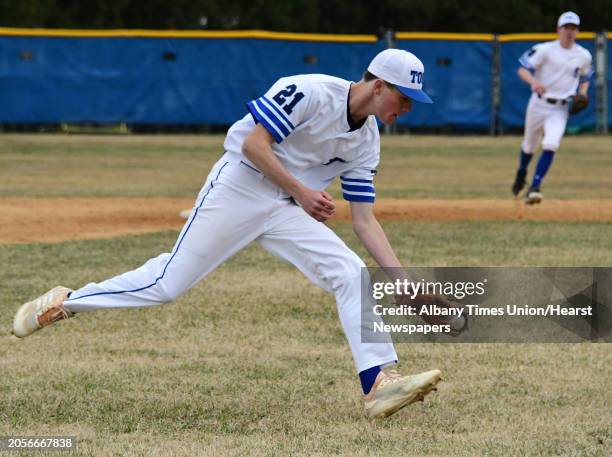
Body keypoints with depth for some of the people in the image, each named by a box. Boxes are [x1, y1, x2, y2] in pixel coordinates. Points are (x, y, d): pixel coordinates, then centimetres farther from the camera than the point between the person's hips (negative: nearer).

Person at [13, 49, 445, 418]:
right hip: (238, 188, -7)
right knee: (170, 281, -7)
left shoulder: (367, 142, 6)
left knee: (353, 276, -11)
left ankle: (380, 382, -15)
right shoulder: (310, 92, -17)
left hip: (286, 210, 7)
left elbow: (365, 220, 7)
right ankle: (64, 302, 12)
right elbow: (254, 143, -19)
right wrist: (301, 191, -20)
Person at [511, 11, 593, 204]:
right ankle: (521, 174, 47)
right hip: (539, 103, -1)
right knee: (529, 145, 16)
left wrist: (582, 94, 0)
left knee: (551, 144, -22)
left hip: (561, 109, 1)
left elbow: (584, 78, 21)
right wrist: (533, 81, -32)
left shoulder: (584, 56, 3)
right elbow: (522, 69, -11)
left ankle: (534, 187, -22)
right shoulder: (544, 50, -7)